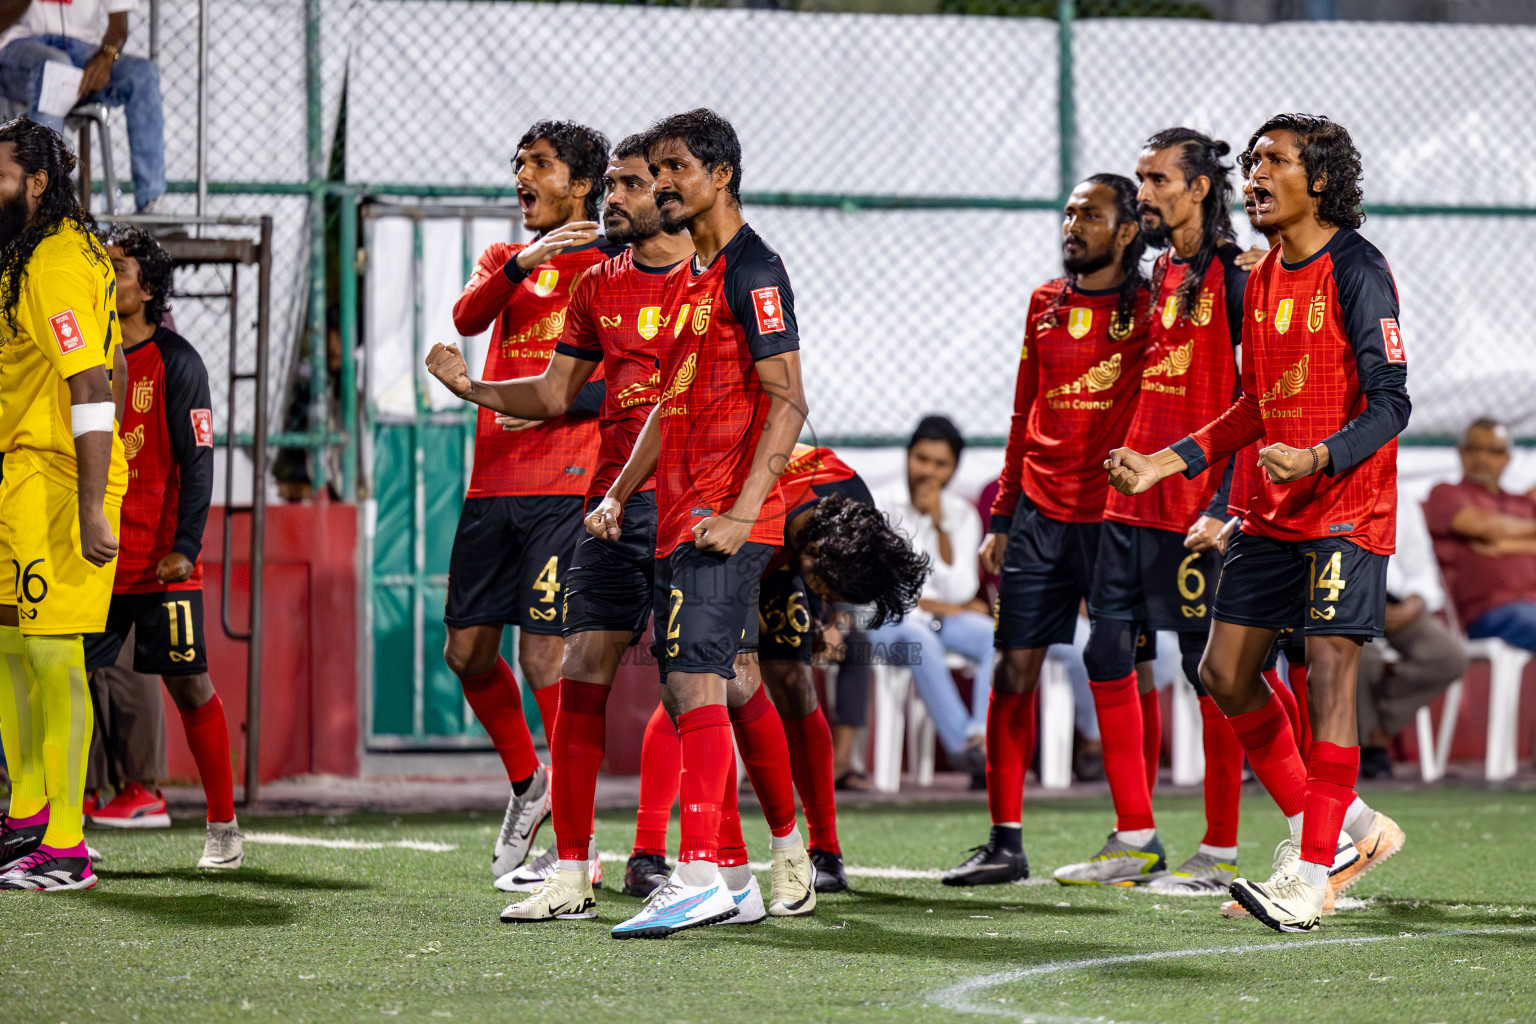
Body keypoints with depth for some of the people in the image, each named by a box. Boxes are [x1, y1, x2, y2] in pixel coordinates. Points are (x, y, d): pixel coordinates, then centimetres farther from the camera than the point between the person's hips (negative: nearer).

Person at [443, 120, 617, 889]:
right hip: (492, 483, 6)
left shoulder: (613, 268, 1)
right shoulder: (504, 260, 17)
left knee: (544, 657, -11)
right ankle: (527, 785, 30)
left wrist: (554, 402, -17)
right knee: (466, 650, 8)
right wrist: (523, 262, -22)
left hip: (565, 486, -6)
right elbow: (467, 317, -6)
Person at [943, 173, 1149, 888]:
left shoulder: (1150, 307, -2)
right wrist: (1002, 520, 16)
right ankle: (1005, 842, 3)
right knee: (1014, 671, -1)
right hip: (1040, 517, 4)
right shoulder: (1045, 304, 13)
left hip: (1115, 515, -4)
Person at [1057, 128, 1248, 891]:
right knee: (1109, 656, 7)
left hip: (1198, 510, -8)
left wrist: (1226, 506, -19)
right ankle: (1135, 841, 14)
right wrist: (1126, 478, 16)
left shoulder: (1235, 278, -9)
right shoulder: (1157, 276, 14)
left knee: (1209, 670, -3)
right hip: (1133, 503, 8)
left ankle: (1220, 854, 3)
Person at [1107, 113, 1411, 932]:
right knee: (1225, 673, 7)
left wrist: (1318, 457, -32)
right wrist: (1168, 462, 13)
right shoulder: (1262, 280, 12)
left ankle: (1309, 878, -10)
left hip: (1347, 510, -8)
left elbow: (1390, 403, -16)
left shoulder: (1356, 270, -11)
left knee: (1328, 676, -11)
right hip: (1273, 514, 8)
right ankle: (1319, 821, 22)